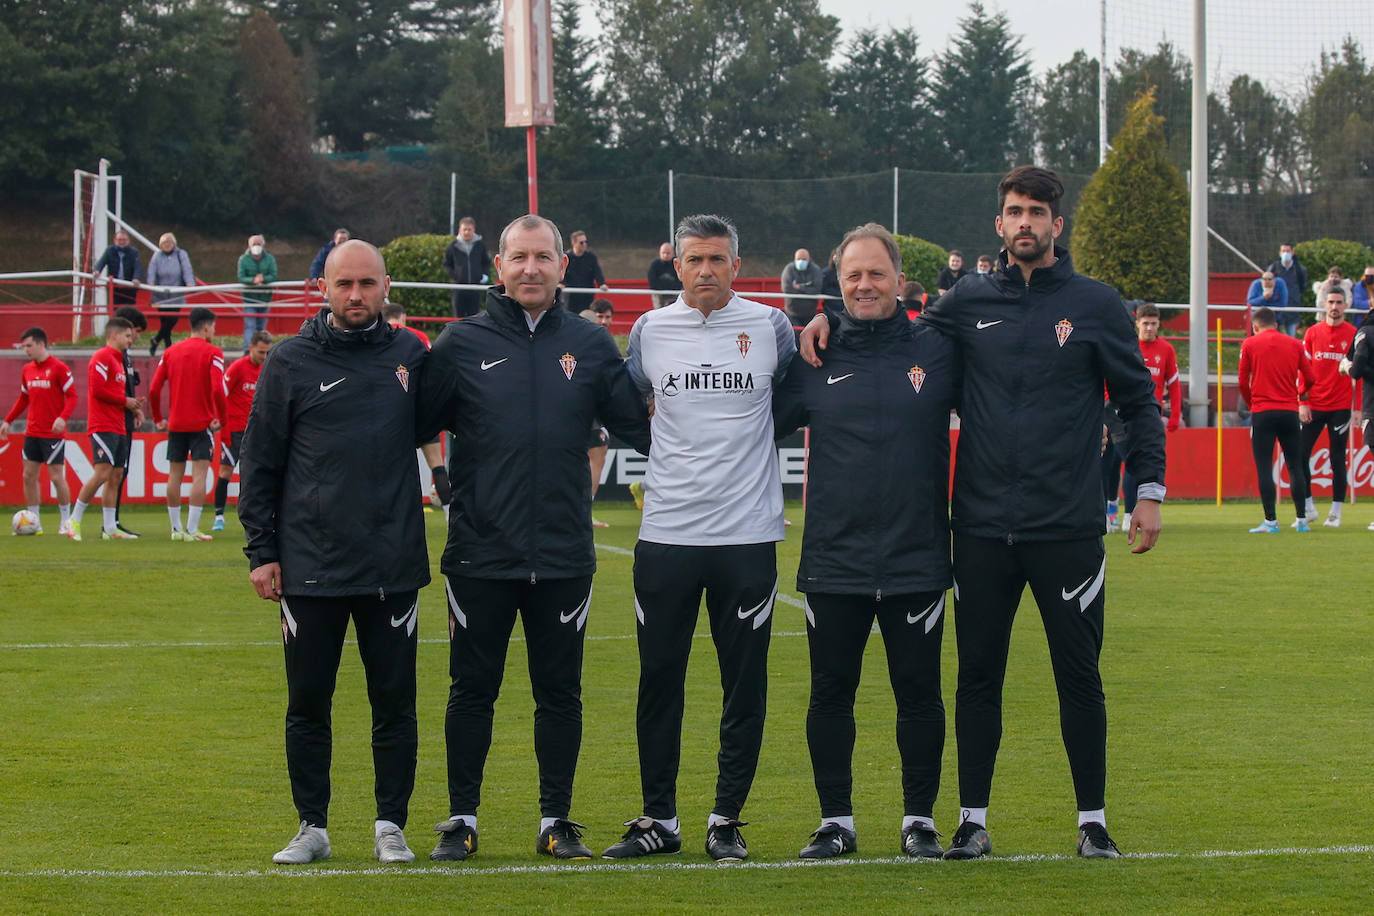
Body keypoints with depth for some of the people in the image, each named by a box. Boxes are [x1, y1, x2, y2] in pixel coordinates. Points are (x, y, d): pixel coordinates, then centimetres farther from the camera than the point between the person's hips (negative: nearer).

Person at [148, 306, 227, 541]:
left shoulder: (171, 352, 7)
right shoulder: (212, 353, -7)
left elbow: (154, 389, 3)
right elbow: (217, 390, -17)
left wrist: (158, 419, 13)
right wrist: (221, 419, -6)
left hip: (176, 424, 4)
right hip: (202, 423, -4)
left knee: (175, 475, 10)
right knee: (199, 475, -4)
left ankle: (176, 528, 14)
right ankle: (192, 529, -10)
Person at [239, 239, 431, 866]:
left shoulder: (410, 355, 6)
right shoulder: (291, 361, 2)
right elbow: (260, 461, 4)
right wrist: (261, 550, -1)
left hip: (393, 566, 1)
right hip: (310, 566, -1)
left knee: (394, 702, 4)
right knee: (308, 704, 4)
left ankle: (390, 826, 13)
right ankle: (312, 826, 14)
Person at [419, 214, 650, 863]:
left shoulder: (590, 347, 6)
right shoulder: (462, 345, 1)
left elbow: (642, 428, 9)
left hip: (563, 557, 1)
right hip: (481, 555, -1)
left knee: (560, 692, 7)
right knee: (472, 690, 5)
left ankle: (557, 821, 16)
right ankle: (461, 820, 15)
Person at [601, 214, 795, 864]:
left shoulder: (770, 327, 3)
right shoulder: (650, 331, 6)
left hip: (748, 535, -1)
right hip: (666, 535, 1)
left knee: (744, 683, 1)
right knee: (659, 680, 4)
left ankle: (727, 821, 10)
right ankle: (658, 820, 14)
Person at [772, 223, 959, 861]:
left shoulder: (937, 352, 2)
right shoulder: (814, 360, 4)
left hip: (917, 561, -1)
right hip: (833, 562, 1)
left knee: (919, 693, 4)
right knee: (830, 693, 6)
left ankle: (920, 820, 14)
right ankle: (836, 820, 16)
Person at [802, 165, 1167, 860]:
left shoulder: (1096, 305, 3)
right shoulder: (969, 304, 7)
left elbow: (1138, 403, 6)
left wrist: (1149, 490, 0)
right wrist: (831, 318, 3)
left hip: (1067, 527, -2)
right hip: (982, 527, 2)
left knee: (1078, 674, 3)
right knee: (978, 674, 5)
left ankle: (1092, 820, 12)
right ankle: (973, 820, 13)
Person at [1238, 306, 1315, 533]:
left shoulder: (1250, 344, 2)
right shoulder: (1294, 344, 8)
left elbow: (1243, 382, 0)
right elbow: (1309, 378, 7)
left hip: (1262, 412, -2)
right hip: (1290, 411, 2)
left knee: (1264, 467, -1)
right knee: (1295, 466, 8)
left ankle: (1270, 521, -6)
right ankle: (1302, 520, 6)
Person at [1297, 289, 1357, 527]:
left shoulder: (1354, 335, 2)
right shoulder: (1312, 333, 6)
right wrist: (1302, 403, -2)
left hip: (1340, 407, -2)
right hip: (1313, 407, 2)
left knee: (1338, 459, 1)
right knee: (1300, 454, -4)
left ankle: (1336, 512, 6)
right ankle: (1308, 507, 8)